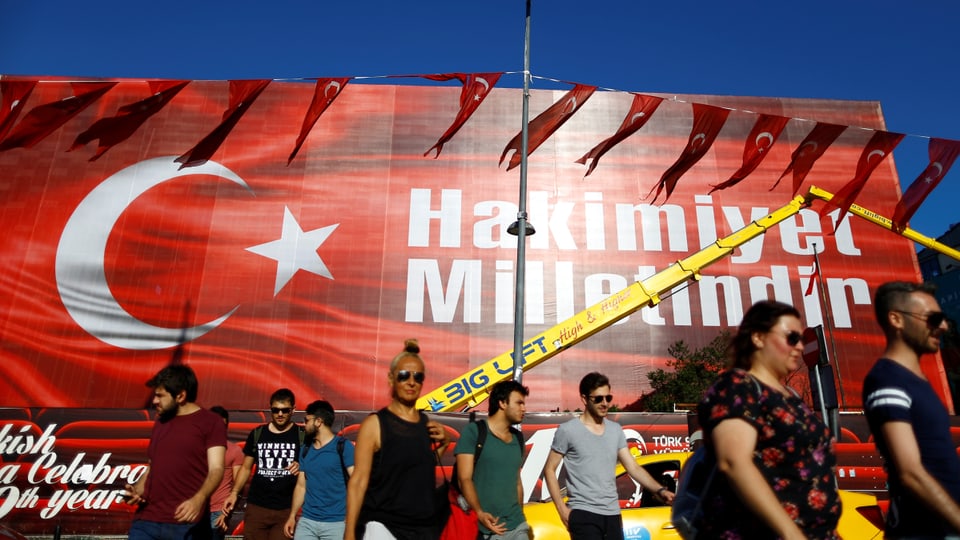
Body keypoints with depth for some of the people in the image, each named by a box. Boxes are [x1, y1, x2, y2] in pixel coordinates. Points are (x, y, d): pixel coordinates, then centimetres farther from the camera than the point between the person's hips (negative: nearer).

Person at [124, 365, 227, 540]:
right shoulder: (160, 423, 19)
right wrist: (136, 490, 5)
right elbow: (151, 467, 24)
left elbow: (216, 469, -12)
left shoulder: (211, 422, -2)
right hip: (145, 520, 5)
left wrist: (198, 500, -28)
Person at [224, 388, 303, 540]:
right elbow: (246, 467, 15)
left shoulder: (302, 435, -1)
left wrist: (301, 467, -20)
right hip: (256, 506, 3)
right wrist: (234, 492, 3)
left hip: (287, 509, -2)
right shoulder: (257, 434, 8)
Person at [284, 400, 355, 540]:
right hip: (307, 521, 5)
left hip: (336, 523, -5)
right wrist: (292, 516, 11)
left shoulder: (343, 446, -8)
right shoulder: (305, 450, 11)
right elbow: (301, 486, 16)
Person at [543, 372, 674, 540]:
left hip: (612, 514, 5)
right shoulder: (568, 431, -7)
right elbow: (549, 470, -2)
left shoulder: (616, 430, 8)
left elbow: (633, 467, 7)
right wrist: (562, 509, -9)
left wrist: (660, 490, -8)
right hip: (583, 514, -5)